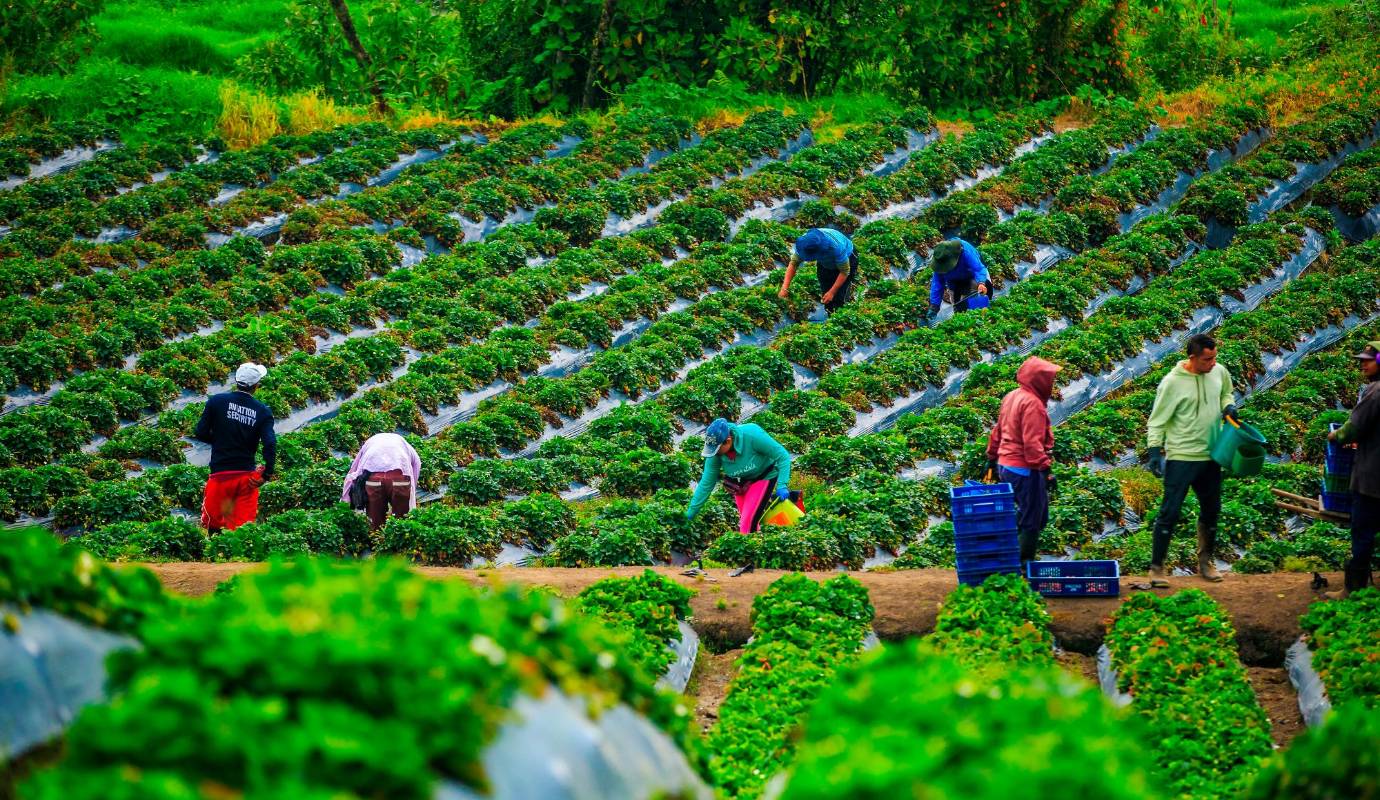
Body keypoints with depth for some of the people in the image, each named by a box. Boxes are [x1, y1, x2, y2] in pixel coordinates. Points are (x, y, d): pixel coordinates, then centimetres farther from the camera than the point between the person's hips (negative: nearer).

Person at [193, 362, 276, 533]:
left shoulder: (217, 401, -2)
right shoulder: (263, 412, -1)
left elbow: (200, 434, -2)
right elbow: (270, 444, -12)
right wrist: (267, 474, -2)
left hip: (221, 473, -1)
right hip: (247, 477, 1)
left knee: (213, 521, 10)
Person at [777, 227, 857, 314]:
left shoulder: (836, 247, -46)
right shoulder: (805, 241, -33)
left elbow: (844, 272, -30)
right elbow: (793, 263, -22)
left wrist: (832, 292, -26)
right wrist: (784, 288, -28)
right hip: (825, 264, 5)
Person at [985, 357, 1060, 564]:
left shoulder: (1011, 397, 12)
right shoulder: (1032, 404, -18)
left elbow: (998, 430, 20)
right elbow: (1032, 443, -25)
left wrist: (992, 457, 27)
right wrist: (1044, 467, -25)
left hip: (1006, 466, 10)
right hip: (1025, 470, -10)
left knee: (1025, 513, 19)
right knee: (1033, 520, 0)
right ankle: (1025, 562, 4)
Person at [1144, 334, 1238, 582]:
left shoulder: (1219, 373, 1)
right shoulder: (1172, 382, -16)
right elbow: (1157, 420, -10)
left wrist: (1228, 406, 1)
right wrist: (1155, 450, -18)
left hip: (1211, 456, 6)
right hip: (1181, 457, -6)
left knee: (1211, 511, 17)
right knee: (1170, 512, -6)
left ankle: (1205, 561, 33)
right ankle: (1156, 567, 2)